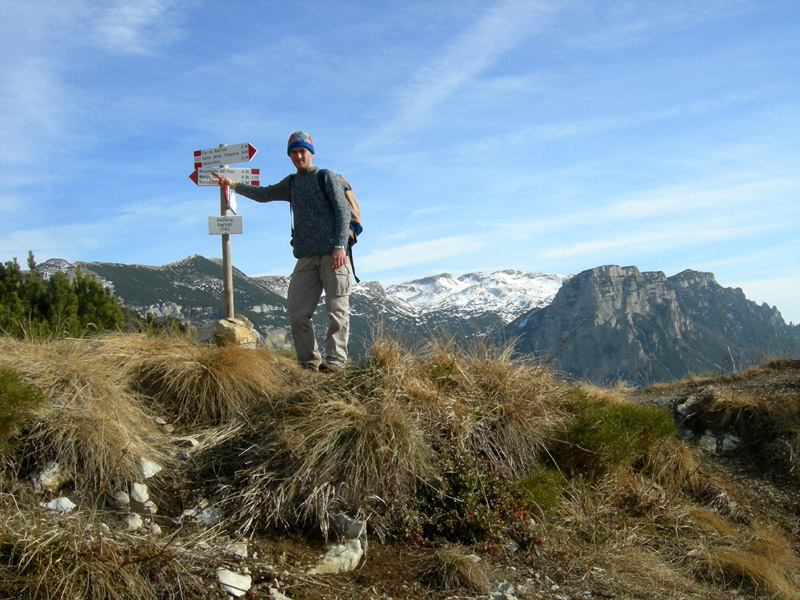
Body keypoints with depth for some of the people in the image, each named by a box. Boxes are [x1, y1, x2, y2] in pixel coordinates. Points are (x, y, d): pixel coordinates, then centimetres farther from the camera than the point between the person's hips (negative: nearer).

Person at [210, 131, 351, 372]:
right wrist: (232, 185, 36)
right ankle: (309, 361, 2)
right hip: (306, 257, 6)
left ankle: (335, 359, -9)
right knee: (297, 312, -2)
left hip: (332, 254, -6)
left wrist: (340, 246, -13)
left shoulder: (326, 177, 6)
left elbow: (343, 212, -3)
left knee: (337, 309, -9)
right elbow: (264, 194, 36)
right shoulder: (291, 183, 23)